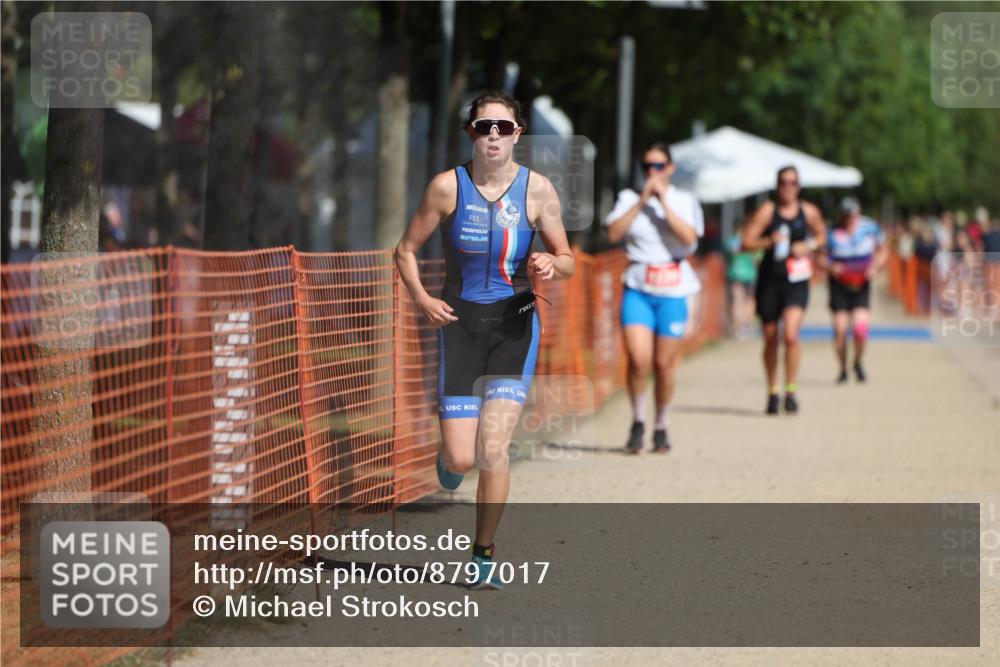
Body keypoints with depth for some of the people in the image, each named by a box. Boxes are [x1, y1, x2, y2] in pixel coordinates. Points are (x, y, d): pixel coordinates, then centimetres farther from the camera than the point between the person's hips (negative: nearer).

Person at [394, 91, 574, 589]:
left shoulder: (537, 189, -3)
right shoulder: (448, 186, -5)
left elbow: (567, 261, 6)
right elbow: (406, 250, 5)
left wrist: (550, 265, -17)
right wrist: (421, 299, -12)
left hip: (515, 324, 0)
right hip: (460, 323, 0)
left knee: (493, 449, -13)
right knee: (461, 460, -6)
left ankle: (484, 555, 4)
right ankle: (450, 456, 34)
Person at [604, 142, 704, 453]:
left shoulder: (685, 201, 6)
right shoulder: (629, 199, 7)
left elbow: (688, 237, -11)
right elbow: (613, 233, -8)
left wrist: (663, 201, -12)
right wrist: (642, 201, -10)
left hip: (672, 291, 0)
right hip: (638, 289, 0)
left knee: (664, 364, 2)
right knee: (638, 359, -15)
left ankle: (662, 428, 21)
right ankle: (638, 422, 6)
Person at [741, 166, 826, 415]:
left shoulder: (809, 212, 3)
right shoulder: (766, 211, -3)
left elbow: (821, 235, 20)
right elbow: (747, 242, -5)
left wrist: (809, 247, -1)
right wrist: (769, 241, -22)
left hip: (796, 281, 0)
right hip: (769, 279, 0)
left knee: (791, 334, -19)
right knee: (770, 338, 8)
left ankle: (791, 391, -9)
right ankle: (772, 392, 25)